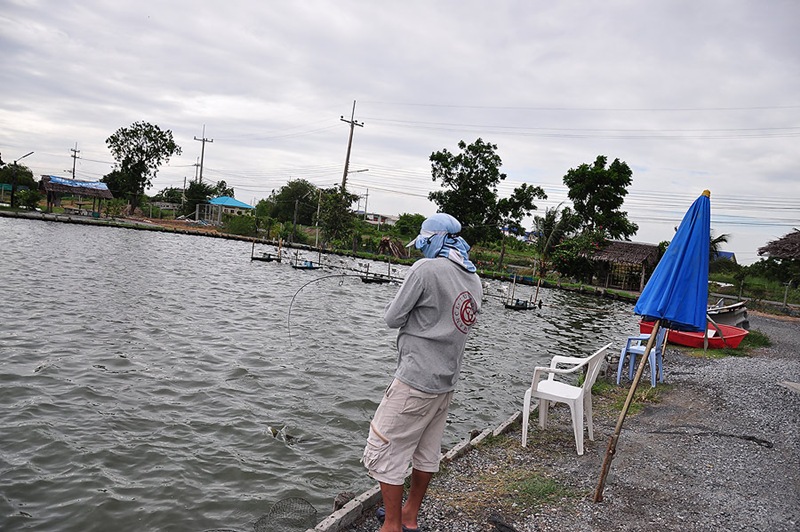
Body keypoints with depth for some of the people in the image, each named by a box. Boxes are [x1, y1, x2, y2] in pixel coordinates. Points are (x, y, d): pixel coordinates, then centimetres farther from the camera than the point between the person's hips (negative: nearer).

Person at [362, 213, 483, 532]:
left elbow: (392, 318, -11)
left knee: (384, 451, 5)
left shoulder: (426, 269, -17)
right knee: (426, 452, 19)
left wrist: (398, 308, 8)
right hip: (447, 382, 9)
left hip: (416, 382, -8)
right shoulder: (474, 280, 6)